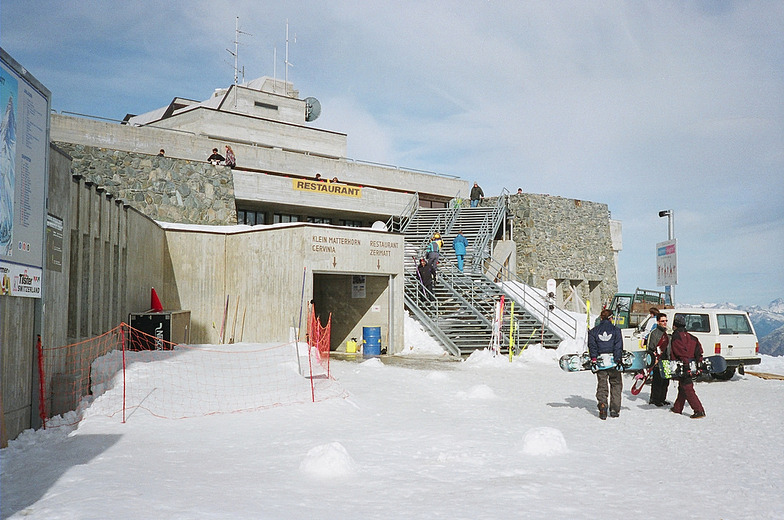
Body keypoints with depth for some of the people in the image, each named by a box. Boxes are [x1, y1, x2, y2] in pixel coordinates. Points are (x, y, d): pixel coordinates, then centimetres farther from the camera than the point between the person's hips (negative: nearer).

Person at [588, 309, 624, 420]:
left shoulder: (593, 331, 4)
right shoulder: (616, 330, 0)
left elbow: (592, 347, -1)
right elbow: (618, 347, -6)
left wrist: (593, 361, -2)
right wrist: (619, 361, -7)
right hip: (613, 361, -1)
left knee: (601, 385, 6)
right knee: (616, 384, 12)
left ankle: (602, 408, -10)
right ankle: (614, 409, 11)